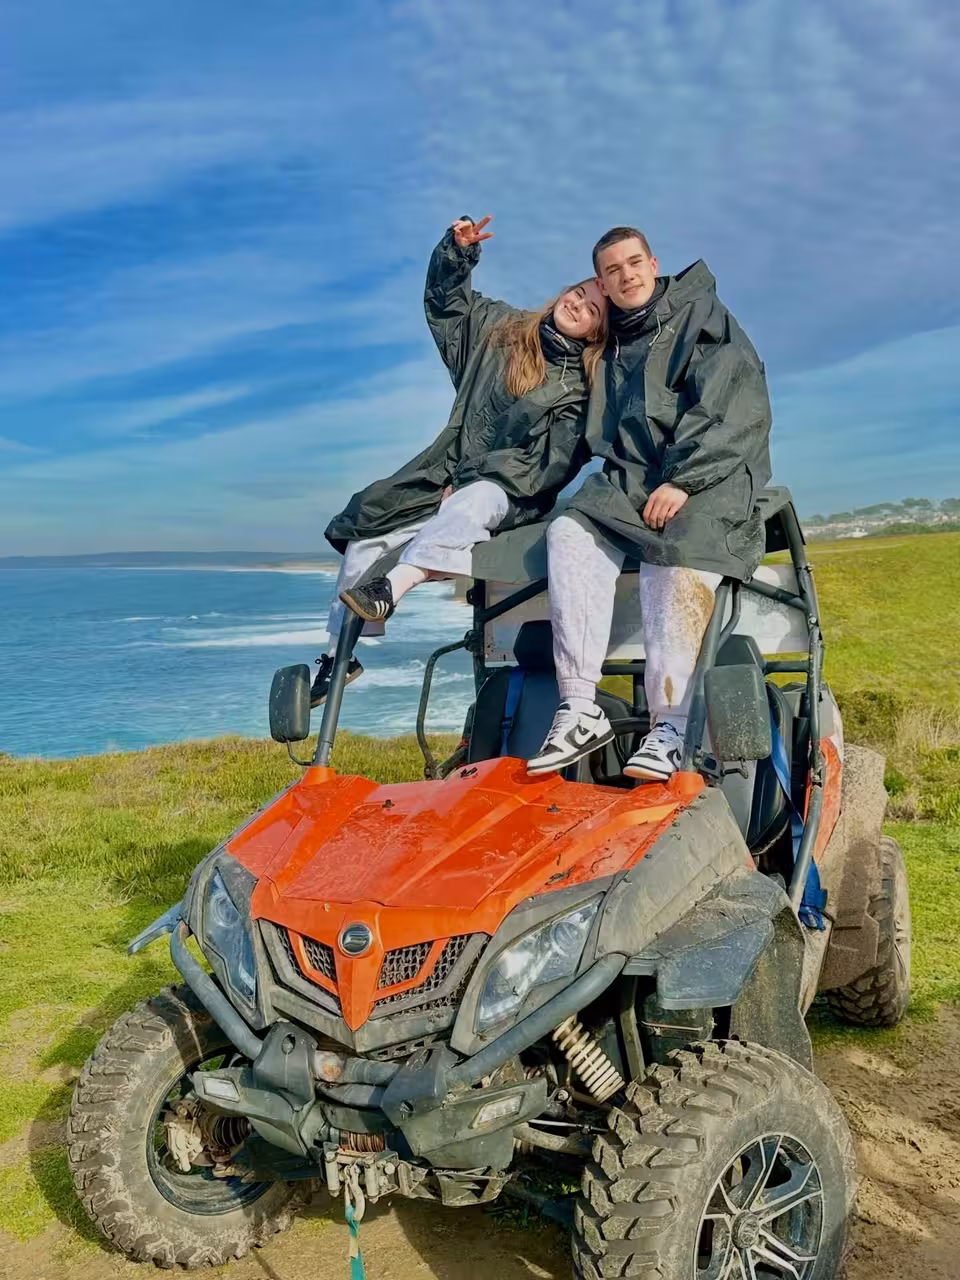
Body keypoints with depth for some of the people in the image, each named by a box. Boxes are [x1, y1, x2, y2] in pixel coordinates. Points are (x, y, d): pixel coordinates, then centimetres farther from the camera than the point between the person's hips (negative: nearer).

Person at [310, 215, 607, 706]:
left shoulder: (580, 389, -6)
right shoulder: (502, 328, 9)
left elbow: (550, 463, -15)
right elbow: (446, 300, 20)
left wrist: (473, 477, -20)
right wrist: (459, 251, 1)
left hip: (510, 491, -4)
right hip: (450, 475, 5)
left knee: (471, 505, -40)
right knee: (367, 526, -13)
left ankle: (390, 589, -58)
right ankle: (339, 653, -7)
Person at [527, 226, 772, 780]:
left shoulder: (701, 314, 7)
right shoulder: (611, 347, 23)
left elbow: (733, 407, -7)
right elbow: (602, 437, 21)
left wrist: (684, 480, -17)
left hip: (712, 474, -4)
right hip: (632, 479, 4)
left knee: (680, 556, -33)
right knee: (572, 532, -24)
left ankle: (669, 729, -38)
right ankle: (580, 709, -31)